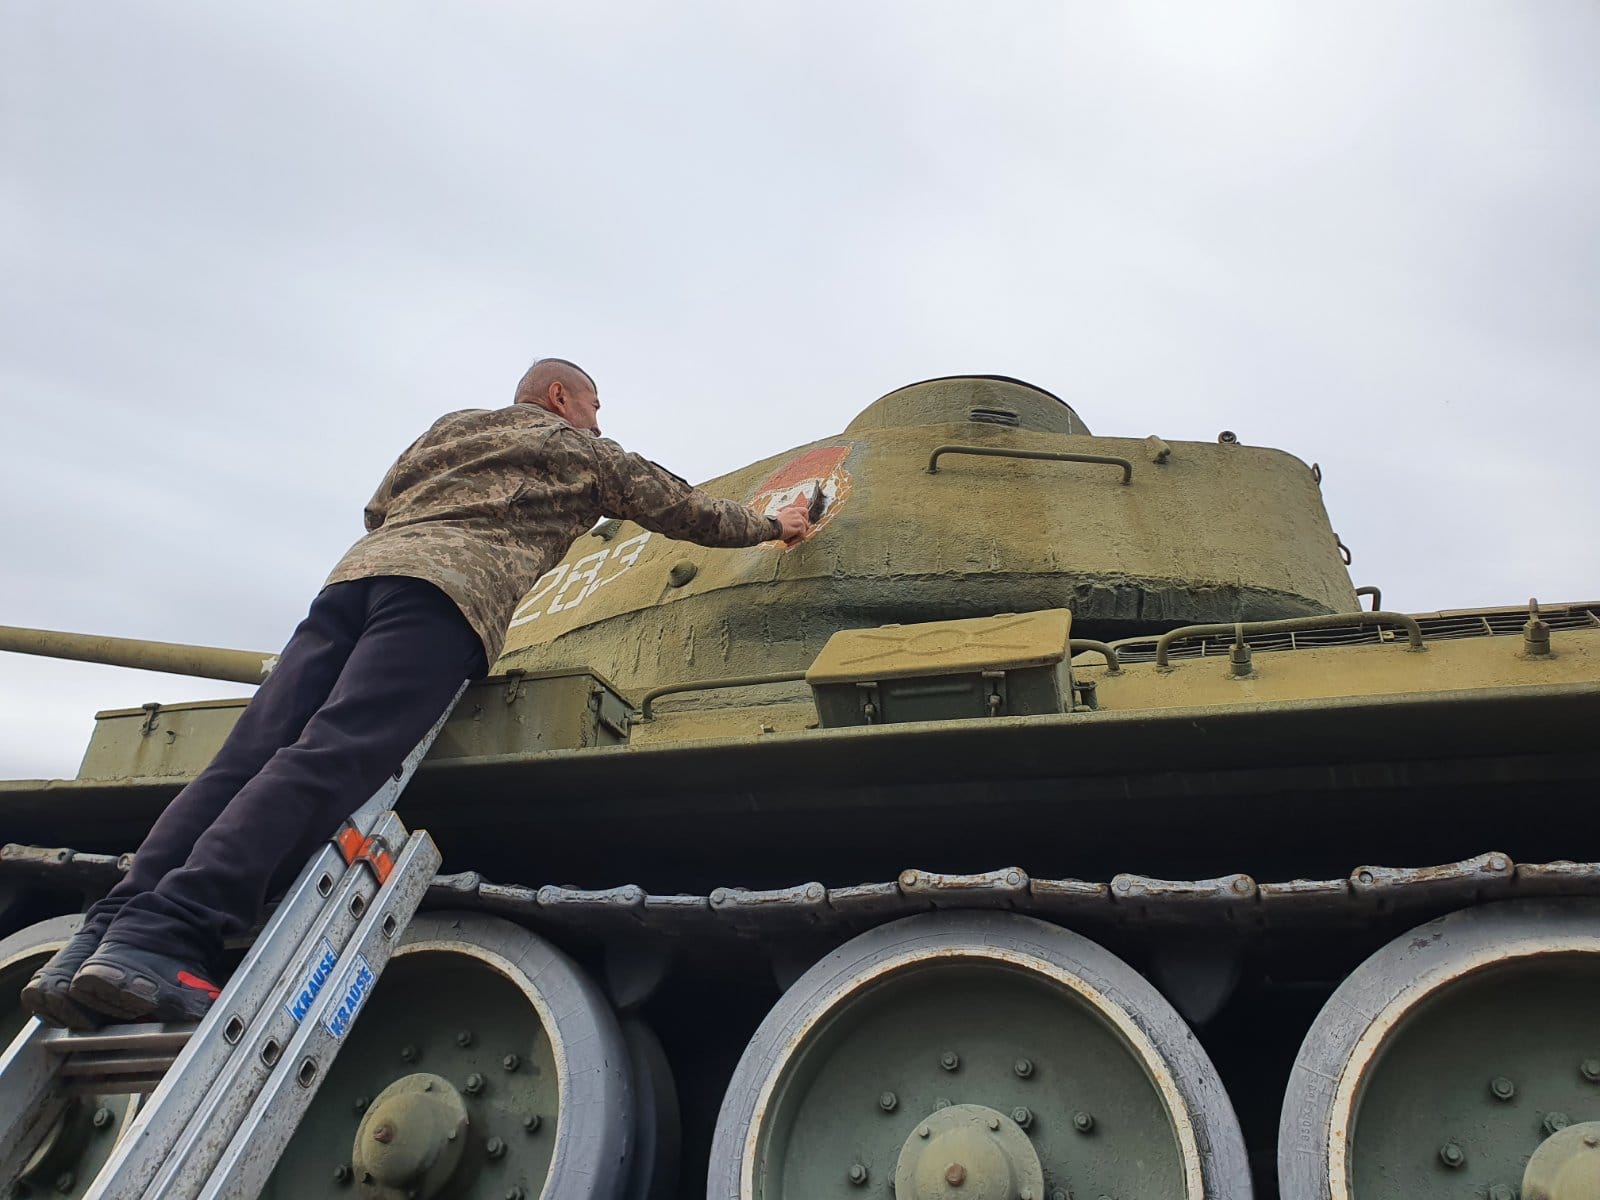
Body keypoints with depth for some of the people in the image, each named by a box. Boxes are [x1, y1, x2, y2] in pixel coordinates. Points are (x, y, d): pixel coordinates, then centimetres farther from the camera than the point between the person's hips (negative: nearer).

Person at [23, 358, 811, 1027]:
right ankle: (165, 939, -38)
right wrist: (770, 526, 45)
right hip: (449, 589, -6)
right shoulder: (583, 452, 25)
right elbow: (681, 510, 31)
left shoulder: (450, 427, 36)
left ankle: (110, 931, -20)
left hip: (357, 572, 6)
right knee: (327, 760, -23)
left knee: (248, 757, -7)